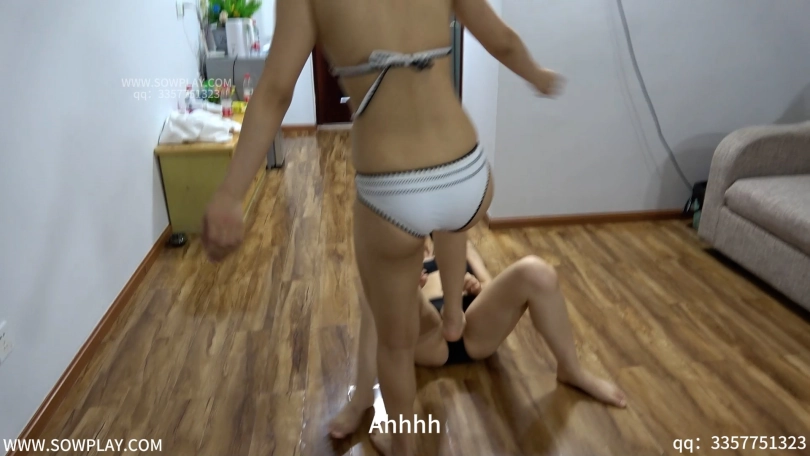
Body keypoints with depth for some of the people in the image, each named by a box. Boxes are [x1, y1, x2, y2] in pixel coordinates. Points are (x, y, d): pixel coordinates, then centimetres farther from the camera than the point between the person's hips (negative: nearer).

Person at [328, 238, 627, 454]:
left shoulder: (459, 243, 34)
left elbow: (490, 284, 20)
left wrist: (477, 285, -3)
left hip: (476, 327, 2)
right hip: (427, 336, -1)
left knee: (534, 271, -24)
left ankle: (571, 371, -7)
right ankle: (361, 401, -34)